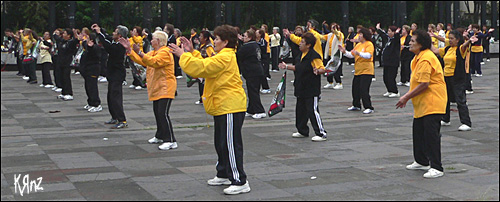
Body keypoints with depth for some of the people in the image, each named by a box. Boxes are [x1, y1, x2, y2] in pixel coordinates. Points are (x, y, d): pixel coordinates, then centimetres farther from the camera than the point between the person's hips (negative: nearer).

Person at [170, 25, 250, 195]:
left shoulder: (225, 58, -17)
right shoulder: (224, 56, 18)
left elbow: (201, 67, -23)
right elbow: (205, 65, 23)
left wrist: (183, 55, -13)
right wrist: (191, 52, 17)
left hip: (230, 108, -11)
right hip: (223, 107, 11)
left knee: (231, 145, -9)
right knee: (221, 143, 19)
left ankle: (240, 182, -6)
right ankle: (224, 175, 31)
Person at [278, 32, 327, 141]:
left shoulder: (314, 56, -17)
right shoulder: (303, 55, 12)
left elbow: (322, 69, -20)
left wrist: (317, 71, -41)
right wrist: (287, 67, 28)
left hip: (312, 90, -10)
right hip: (302, 89, 10)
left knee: (313, 111, -10)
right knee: (300, 110, 17)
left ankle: (321, 133, -4)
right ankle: (302, 131, 31)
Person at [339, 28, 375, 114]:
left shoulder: (369, 44, -9)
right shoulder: (358, 45, 15)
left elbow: (368, 55, -24)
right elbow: (351, 55, 14)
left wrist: (359, 53, -37)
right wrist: (344, 52, 0)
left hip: (366, 71, -8)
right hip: (358, 71, 8)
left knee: (364, 90, -13)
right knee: (355, 88, 13)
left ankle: (369, 108, -8)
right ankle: (356, 105, 29)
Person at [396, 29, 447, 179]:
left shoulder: (426, 59, -20)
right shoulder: (419, 57, 14)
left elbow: (424, 84, -25)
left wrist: (406, 97, -18)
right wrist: (408, 96, 14)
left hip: (432, 103, -11)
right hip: (422, 105, 11)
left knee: (431, 134, -9)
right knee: (419, 132, 17)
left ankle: (436, 168, -5)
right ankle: (421, 162, 30)